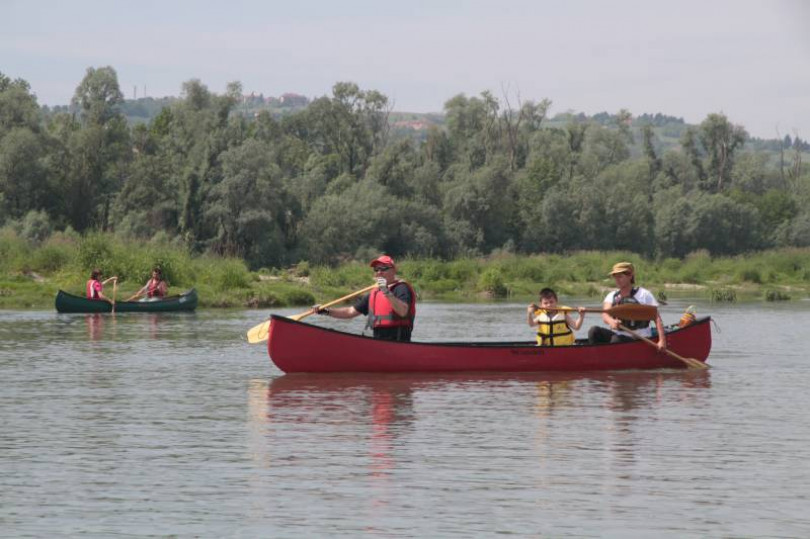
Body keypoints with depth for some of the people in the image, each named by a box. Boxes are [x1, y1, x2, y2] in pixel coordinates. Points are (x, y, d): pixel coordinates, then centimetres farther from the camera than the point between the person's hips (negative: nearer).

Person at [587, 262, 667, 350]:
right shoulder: (612, 296, 8)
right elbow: (605, 314, -11)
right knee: (594, 331, -19)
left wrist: (662, 340, -21)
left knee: (616, 339, -34)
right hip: (618, 334, 4)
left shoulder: (644, 294, -4)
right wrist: (611, 321, -37)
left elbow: (657, 318, -9)